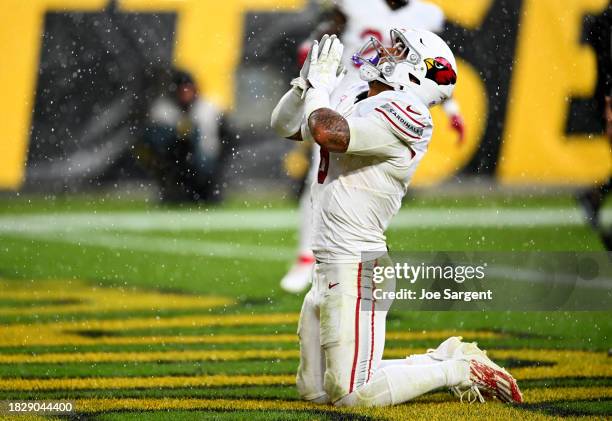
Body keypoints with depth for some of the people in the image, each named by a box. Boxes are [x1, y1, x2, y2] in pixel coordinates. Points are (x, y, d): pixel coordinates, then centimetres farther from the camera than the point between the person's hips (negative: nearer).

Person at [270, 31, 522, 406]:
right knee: (313, 390, 14)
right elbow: (285, 124, 20)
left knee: (351, 395, -10)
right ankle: (440, 360, 21)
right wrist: (307, 80, 4)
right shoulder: (353, 100, 13)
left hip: (356, 270, -9)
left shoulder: (402, 114, -15)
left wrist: (319, 85, -11)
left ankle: (461, 371, 5)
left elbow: (327, 133, -28)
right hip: (327, 271, 9)